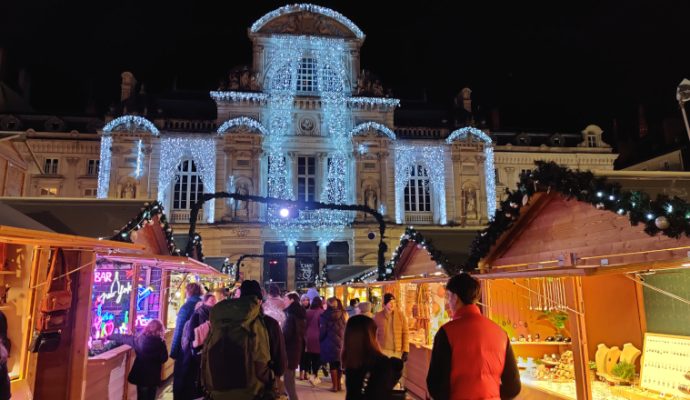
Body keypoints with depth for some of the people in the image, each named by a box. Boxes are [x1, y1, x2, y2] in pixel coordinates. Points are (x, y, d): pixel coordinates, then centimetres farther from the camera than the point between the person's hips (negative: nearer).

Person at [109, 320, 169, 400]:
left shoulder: (141, 339, -12)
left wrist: (109, 336, 14)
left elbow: (125, 338, 1)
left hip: (141, 374, 0)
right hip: (154, 375, 0)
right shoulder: (161, 342, -13)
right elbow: (164, 358, -3)